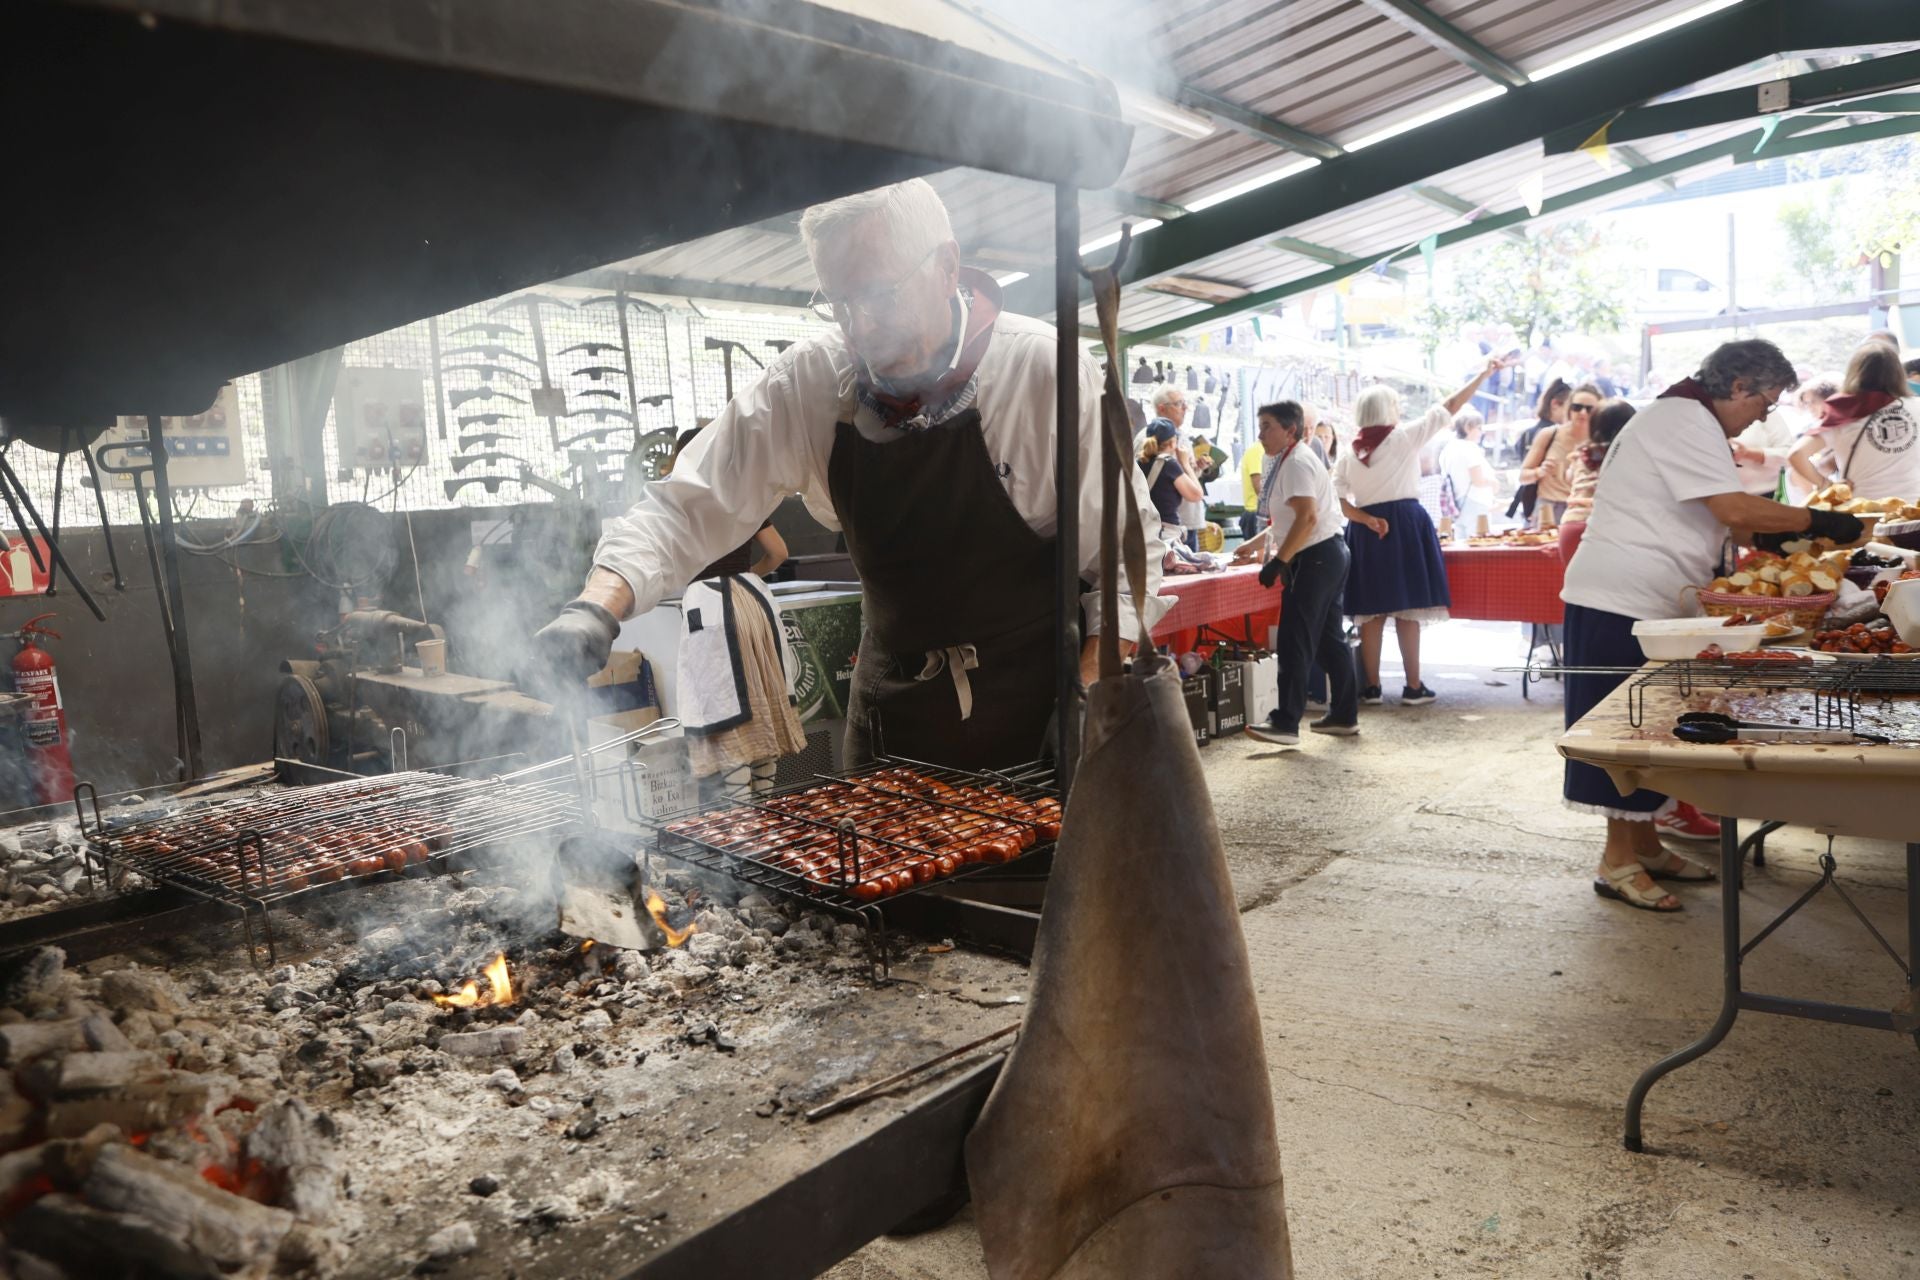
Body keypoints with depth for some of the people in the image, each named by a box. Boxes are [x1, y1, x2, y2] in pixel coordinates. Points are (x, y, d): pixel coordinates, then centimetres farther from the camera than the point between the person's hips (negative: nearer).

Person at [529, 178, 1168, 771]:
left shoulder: (1044, 370, -15)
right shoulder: (810, 382, -7)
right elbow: (689, 506, -4)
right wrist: (596, 606, -21)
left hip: (1033, 716, -2)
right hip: (891, 710, 3)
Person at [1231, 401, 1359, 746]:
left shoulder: (1297, 463, -14)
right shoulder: (1292, 461, 18)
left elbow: (1307, 517, -25)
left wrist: (1279, 561, -25)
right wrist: (1257, 543, 23)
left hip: (1315, 558, -11)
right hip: (1328, 554, 11)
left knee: (1295, 641, -11)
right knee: (1328, 639, 14)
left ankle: (1286, 723, -11)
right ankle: (1344, 715, 21)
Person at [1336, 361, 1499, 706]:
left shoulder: (1349, 451, 6)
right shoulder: (1404, 438, -3)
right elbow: (1450, 407, 3)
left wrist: (1366, 519, -3)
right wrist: (1484, 373, 12)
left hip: (1367, 532, 4)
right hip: (1404, 525, -3)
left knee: (1372, 612, 6)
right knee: (1407, 609, 0)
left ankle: (1371, 687, 10)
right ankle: (1413, 687, 4)